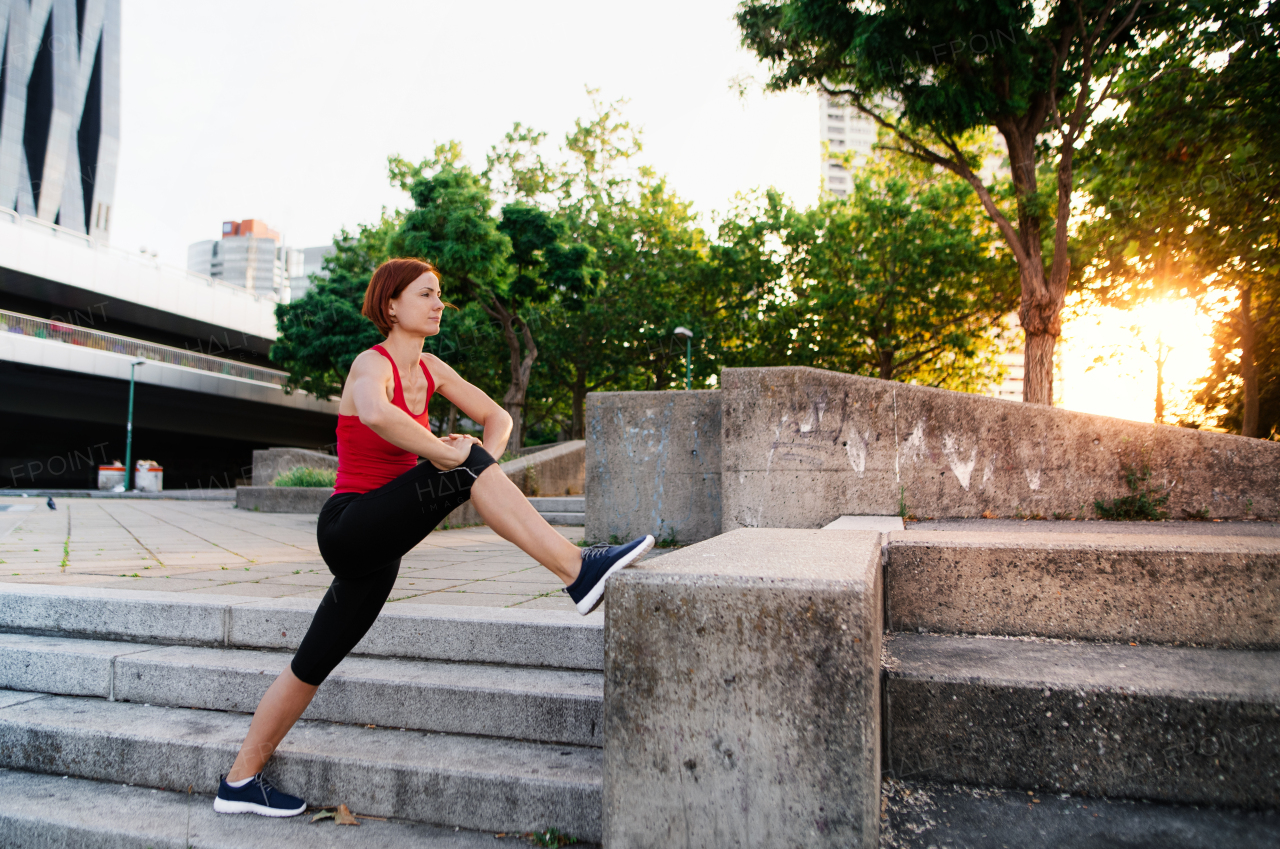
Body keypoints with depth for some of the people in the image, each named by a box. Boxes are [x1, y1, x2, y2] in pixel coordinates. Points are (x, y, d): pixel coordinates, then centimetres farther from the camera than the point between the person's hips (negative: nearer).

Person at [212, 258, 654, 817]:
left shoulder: (430, 370, 10)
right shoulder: (372, 364, -13)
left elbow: (497, 417, 15)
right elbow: (376, 415, -38)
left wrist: (485, 458, -6)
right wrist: (451, 456, -31)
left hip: (375, 550, 8)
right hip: (347, 528, -8)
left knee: (311, 667, 16)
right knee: (464, 472, -26)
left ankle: (239, 783, 31)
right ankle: (579, 572, -30)